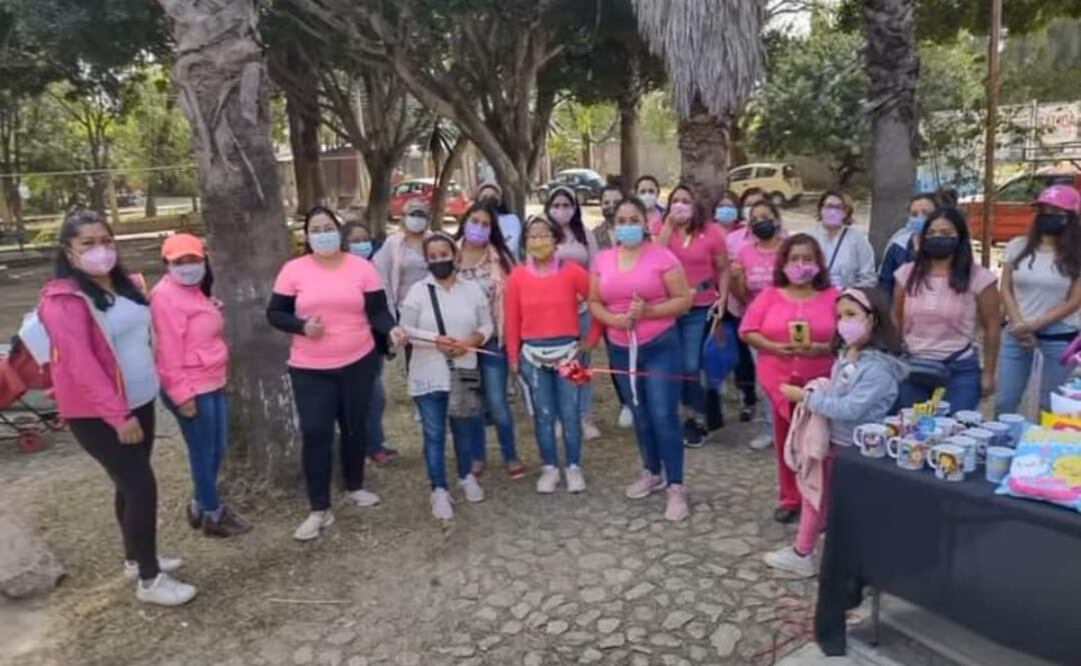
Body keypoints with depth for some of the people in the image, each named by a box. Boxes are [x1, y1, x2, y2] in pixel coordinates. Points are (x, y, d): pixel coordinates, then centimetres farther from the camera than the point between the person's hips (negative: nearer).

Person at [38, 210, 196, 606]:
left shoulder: (125, 284, 7)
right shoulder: (64, 300, -17)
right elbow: (79, 364, -22)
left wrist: (130, 407, 14)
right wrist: (117, 415, -23)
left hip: (139, 401, 8)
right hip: (97, 414, -7)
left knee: (131, 484, 18)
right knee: (141, 487, -6)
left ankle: (135, 559, 34)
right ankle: (150, 580, 8)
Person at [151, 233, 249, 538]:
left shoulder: (196, 291, 14)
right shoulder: (166, 295, -16)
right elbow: (169, 348, -20)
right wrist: (181, 393, -20)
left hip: (212, 383, 9)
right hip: (191, 389, -9)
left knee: (218, 448, 16)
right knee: (203, 452, 3)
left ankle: (201, 505, 32)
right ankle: (212, 515, 18)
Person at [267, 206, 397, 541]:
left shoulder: (361, 268, -3)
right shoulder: (293, 270, -3)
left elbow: (377, 311, -3)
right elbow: (275, 313, 1)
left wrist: (392, 329, -24)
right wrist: (302, 326, -18)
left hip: (358, 362, 1)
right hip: (310, 369, -1)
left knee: (355, 427, 16)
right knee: (315, 433, -4)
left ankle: (355, 486, 38)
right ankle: (319, 509, 7)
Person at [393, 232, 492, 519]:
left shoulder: (473, 290, 2)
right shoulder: (418, 291, -4)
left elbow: (487, 326, 5)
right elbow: (406, 330, -5)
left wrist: (471, 341, -15)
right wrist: (435, 341, -19)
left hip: (463, 372, 2)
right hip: (429, 375, -2)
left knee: (464, 429, 17)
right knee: (434, 434, 3)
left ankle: (466, 477, 38)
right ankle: (439, 491, 15)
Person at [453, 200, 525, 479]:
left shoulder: (500, 258, -3)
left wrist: (508, 337, -6)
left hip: (492, 339, -1)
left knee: (497, 402, 1)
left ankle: (511, 456, 18)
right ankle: (477, 456, 27)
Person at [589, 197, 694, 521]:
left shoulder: (661, 256, -8)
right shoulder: (603, 260, 4)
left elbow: (684, 299, -8)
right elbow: (594, 302, 9)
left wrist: (648, 311, -21)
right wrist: (613, 319, -12)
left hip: (661, 346, -4)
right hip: (622, 349, 4)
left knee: (664, 416, -6)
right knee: (640, 416, 17)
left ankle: (676, 486, 4)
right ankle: (652, 472, 35)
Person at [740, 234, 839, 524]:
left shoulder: (832, 296, 1)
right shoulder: (770, 295, 4)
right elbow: (747, 331, 1)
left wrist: (822, 348, -19)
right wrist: (772, 346, -15)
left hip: (819, 381, -1)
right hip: (779, 379, 2)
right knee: (786, 440, 11)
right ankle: (790, 498, 26)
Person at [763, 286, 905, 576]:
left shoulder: (878, 368, -24)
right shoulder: (845, 355, 4)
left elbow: (850, 409, -30)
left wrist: (806, 397, -26)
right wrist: (815, 393, 0)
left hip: (856, 450, -9)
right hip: (831, 441, 9)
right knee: (816, 495, 18)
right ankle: (802, 553, 33)